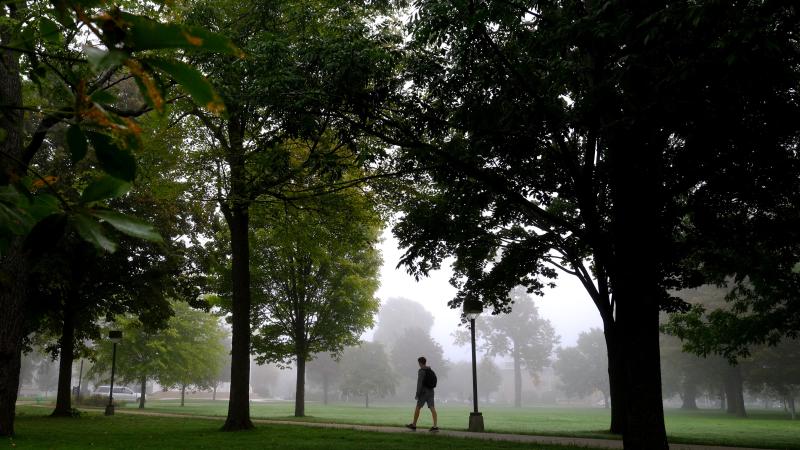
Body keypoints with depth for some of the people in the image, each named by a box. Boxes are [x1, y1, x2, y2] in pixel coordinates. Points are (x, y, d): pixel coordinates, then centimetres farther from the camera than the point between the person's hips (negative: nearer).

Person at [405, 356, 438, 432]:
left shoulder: (421, 371, -12)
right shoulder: (431, 371, 14)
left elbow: (419, 383, -19)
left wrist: (417, 394, -16)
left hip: (424, 392, -7)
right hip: (431, 392, 7)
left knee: (418, 408, 6)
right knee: (432, 408, -2)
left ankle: (413, 425, 16)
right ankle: (435, 426, -12)